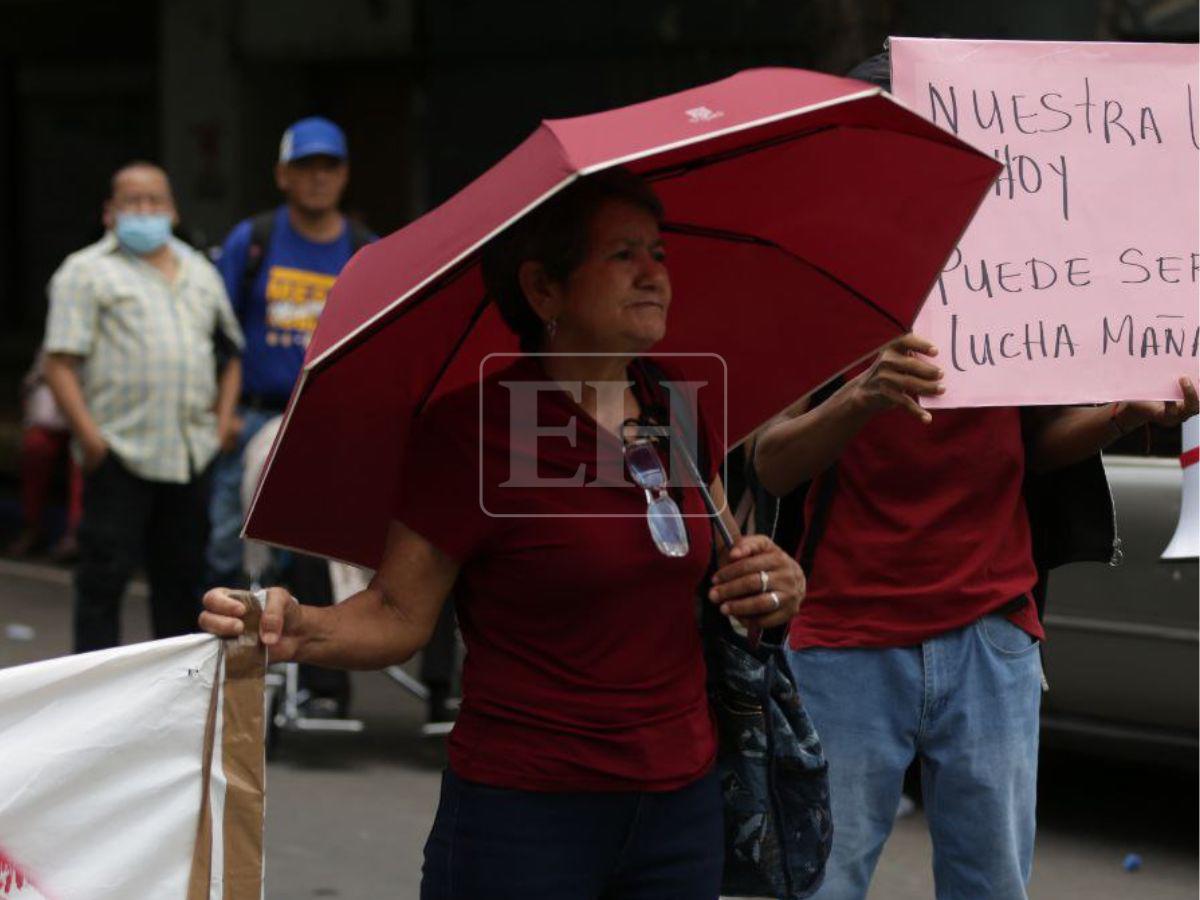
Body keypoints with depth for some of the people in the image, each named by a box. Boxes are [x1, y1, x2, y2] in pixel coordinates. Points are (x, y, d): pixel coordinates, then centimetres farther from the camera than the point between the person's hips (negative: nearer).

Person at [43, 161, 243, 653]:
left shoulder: (200, 272, 18)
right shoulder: (86, 271, 0)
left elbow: (233, 351, 24)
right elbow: (61, 363, -7)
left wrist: (223, 421, 11)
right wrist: (89, 436, -16)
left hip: (191, 453, 5)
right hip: (119, 452, -5)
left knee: (182, 574, 11)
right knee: (105, 576, -4)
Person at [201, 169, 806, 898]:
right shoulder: (472, 430, -11)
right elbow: (400, 614, -11)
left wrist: (776, 587, -2)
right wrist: (297, 630, -30)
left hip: (683, 807, 6)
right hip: (523, 814, -5)